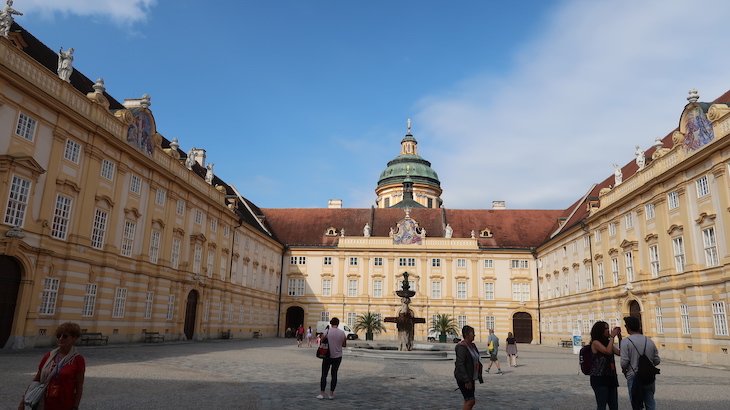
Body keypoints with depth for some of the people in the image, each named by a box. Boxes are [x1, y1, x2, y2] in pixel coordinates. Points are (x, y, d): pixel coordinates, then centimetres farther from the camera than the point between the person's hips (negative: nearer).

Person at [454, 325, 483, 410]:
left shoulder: (472, 345, 10)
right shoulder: (462, 347, -18)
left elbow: (476, 362, 17)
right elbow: (460, 364, -23)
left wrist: (479, 376, 15)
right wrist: (467, 381, -24)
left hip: (470, 378, 9)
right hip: (463, 378, -9)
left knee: (468, 401, 12)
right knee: (470, 400, -9)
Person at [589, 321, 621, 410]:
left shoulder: (608, 342, 14)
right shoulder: (595, 342, -7)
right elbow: (608, 351, -22)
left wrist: (619, 337, 1)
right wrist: (612, 336, -13)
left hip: (611, 377, 7)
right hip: (599, 378, -7)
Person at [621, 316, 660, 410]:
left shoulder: (625, 341, -11)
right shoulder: (650, 341, 2)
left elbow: (624, 362, -15)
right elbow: (657, 361, 6)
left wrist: (624, 370, 5)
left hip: (633, 377, -4)